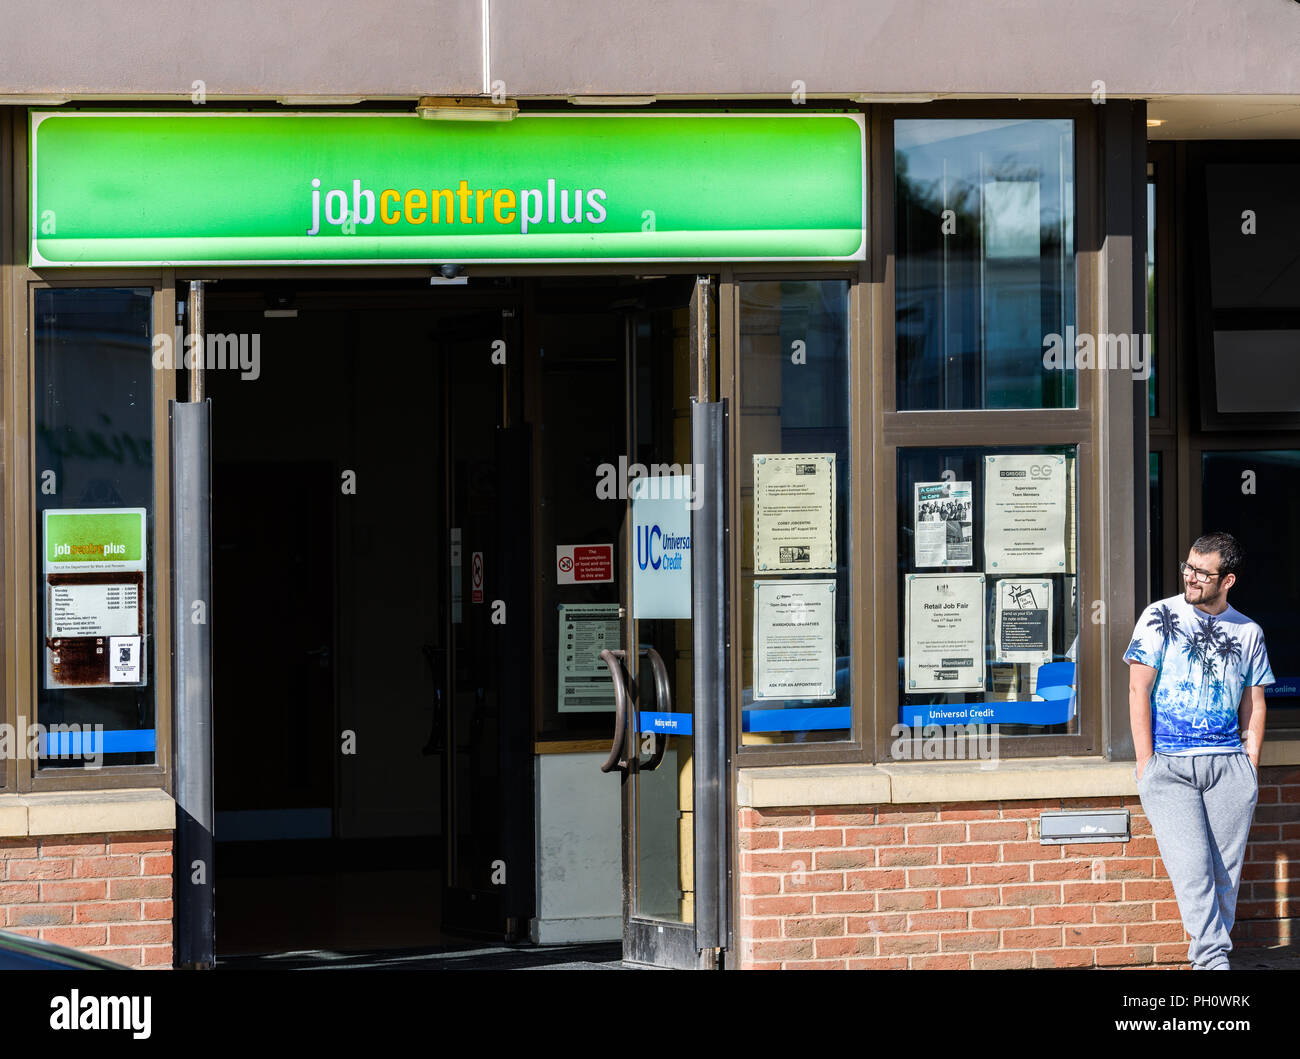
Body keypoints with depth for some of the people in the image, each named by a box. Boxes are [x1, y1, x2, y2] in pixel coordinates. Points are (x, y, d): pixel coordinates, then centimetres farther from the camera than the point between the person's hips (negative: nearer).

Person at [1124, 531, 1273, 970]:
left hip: (1229, 765, 3)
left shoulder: (1248, 633, 12)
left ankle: (1209, 960, 11)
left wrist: (1250, 768, 6)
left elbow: (1254, 707, 17)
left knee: (1225, 873, 0)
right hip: (1168, 767, -3)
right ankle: (1213, 960, -17)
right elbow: (1139, 691, 1)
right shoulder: (1160, 618, 4)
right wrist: (1145, 764, -5)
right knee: (1192, 869, -14)